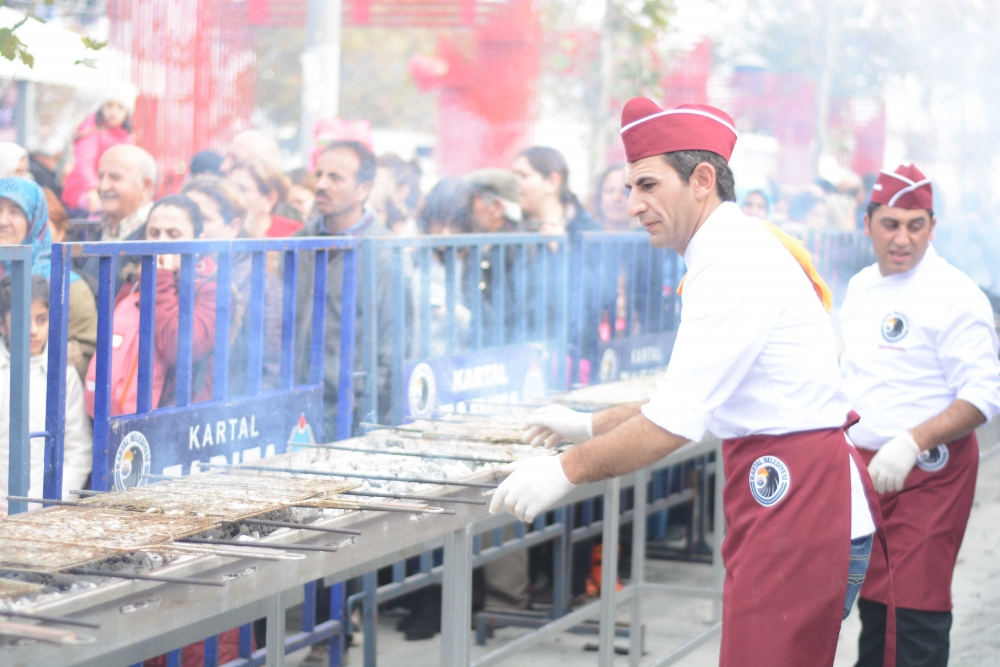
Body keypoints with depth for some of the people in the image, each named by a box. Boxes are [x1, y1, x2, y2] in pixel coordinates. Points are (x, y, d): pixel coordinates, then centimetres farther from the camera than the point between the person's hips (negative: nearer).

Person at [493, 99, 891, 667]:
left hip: (800, 505, -11)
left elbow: (677, 421, -22)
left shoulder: (735, 262, -16)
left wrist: (566, 471, -14)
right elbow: (695, 398, 25)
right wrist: (591, 426, 23)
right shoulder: (738, 251, 17)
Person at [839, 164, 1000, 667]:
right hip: (862, 465, 7)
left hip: (928, 471, -7)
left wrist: (911, 444, -27)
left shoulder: (955, 296, -14)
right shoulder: (860, 287, 10)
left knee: (916, 606, -7)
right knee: (873, 596, 16)